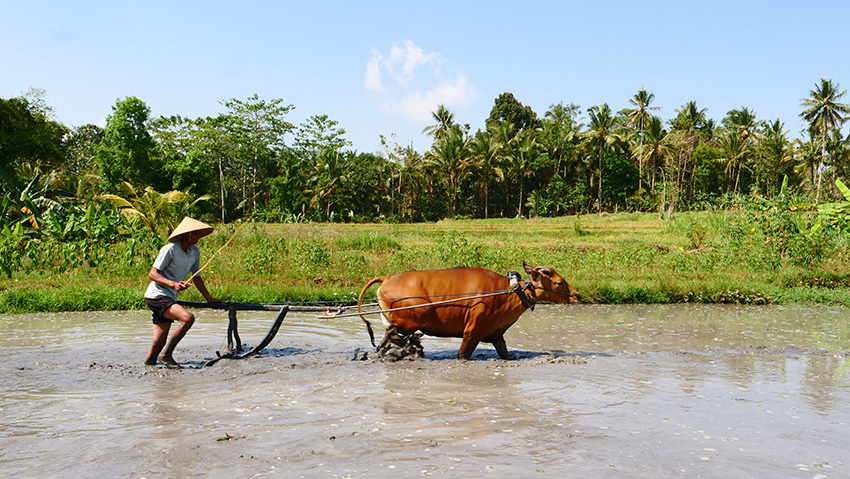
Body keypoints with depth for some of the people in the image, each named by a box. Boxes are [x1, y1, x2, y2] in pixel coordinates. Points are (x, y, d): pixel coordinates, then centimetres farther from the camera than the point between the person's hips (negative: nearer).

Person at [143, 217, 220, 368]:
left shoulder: (195, 252, 8)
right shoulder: (169, 249, -13)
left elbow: (196, 277, 21)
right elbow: (152, 274, -14)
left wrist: (209, 298, 22)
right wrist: (173, 284, -27)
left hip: (170, 299, 8)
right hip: (156, 297, -8)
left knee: (159, 343, 6)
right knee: (188, 318, -27)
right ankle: (167, 355, -15)